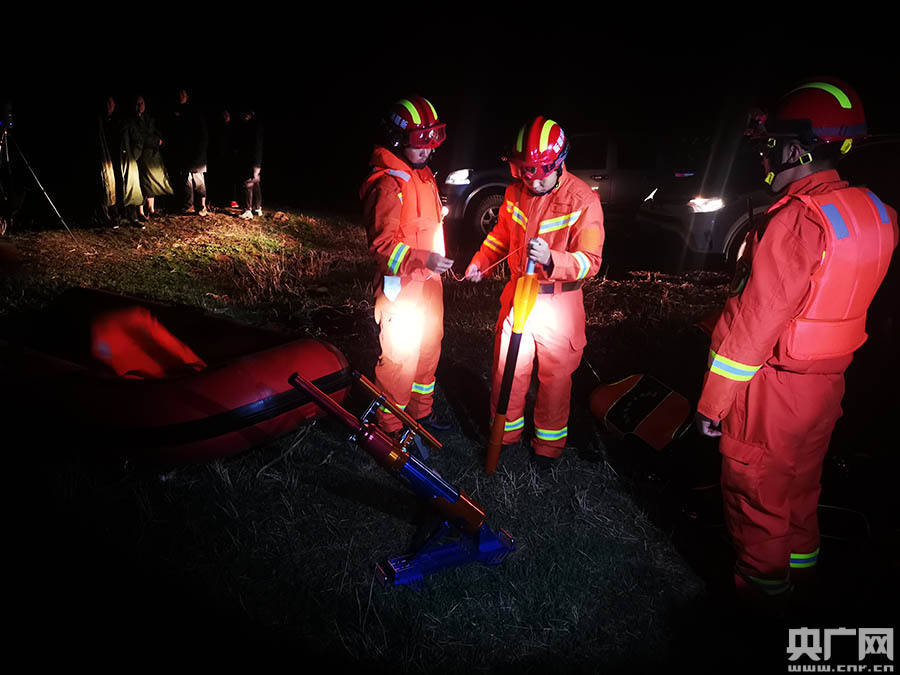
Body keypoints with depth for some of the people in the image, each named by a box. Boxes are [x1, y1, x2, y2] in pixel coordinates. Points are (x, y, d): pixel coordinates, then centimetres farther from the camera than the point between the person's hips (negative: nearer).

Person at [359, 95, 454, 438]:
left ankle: (421, 411, 39)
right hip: (402, 285, -10)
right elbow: (382, 245, -24)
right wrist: (423, 259, -36)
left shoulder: (423, 174, 11)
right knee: (399, 358, -2)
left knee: (428, 350, 20)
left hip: (428, 281, 10)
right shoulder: (386, 184, -19)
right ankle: (390, 427, 15)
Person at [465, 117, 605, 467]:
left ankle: (548, 444, 32)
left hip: (559, 303, -4)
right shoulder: (516, 192, 0)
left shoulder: (583, 200, -15)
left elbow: (590, 261, -21)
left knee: (555, 378, 10)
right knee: (507, 371, 13)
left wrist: (551, 259, -38)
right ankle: (505, 433, 35)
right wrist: (480, 261, 4)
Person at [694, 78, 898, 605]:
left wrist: (713, 401, -18)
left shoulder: (798, 219, -24)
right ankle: (800, 561, 46)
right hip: (828, 382, 8)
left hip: (773, 387, -8)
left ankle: (761, 588, 28)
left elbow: (753, 323, -23)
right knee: (800, 481, 26)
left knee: (757, 490, 10)